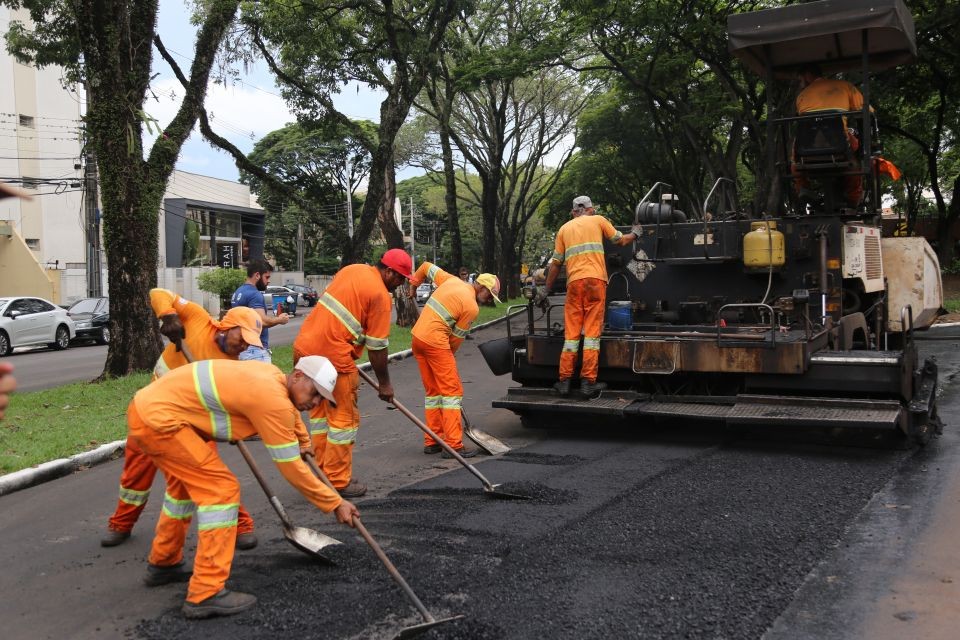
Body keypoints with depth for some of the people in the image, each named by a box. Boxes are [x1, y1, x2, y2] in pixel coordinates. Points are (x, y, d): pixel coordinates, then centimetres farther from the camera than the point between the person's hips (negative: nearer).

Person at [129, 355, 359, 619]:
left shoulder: (272, 375, 9)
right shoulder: (272, 399, -18)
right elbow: (291, 468, -13)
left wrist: (304, 441, 46)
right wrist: (336, 504, -5)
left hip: (145, 404, 10)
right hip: (158, 419, -10)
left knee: (187, 484, 27)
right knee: (222, 489, -9)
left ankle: (163, 565, 42)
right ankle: (205, 595, -8)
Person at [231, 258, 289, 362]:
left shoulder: (238, 292, 15)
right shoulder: (254, 294, -15)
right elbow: (262, 321, -25)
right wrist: (279, 320, -8)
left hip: (242, 347, 10)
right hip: (255, 350, -10)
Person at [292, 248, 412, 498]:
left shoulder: (352, 269, 13)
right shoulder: (380, 295, -10)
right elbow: (377, 347, -8)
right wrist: (384, 383, 3)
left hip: (305, 346, 9)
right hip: (333, 357, -9)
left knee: (320, 411, 19)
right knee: (344, 419, 4)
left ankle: (322, 474, 28)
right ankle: (338, 482, 10)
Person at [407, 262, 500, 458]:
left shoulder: (451, 280, 12)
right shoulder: (472, 307, -9)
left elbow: (427, 266, 24)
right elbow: (457, 337, -3)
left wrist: (413, 284, 37)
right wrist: (449, 354, 13)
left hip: (418, 336, 9)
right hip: (435, 341, -9)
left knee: (432, 391, 15)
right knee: (452, 391, -4)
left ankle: (431, 441, 18)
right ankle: (454, 445, -7)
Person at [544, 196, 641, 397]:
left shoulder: (564, 228, 18)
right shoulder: (598, 220, 12)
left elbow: (556, 263, 16)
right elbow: (621, 240, 21)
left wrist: (547, 290, 23)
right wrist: (635, 233, 42)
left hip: (574, 282, 2)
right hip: (595, 280, -2)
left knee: (571, 333, 5)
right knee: (592, 332, -2)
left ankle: (565, 381, 4)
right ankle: (588, 381, -4)